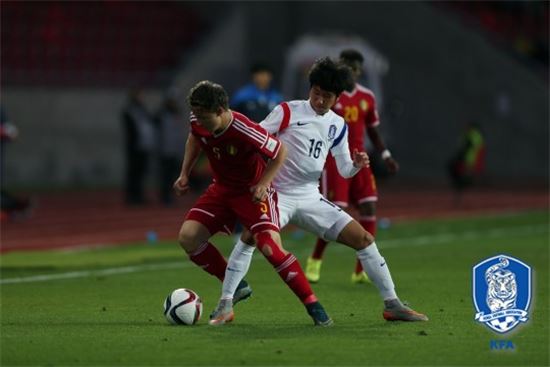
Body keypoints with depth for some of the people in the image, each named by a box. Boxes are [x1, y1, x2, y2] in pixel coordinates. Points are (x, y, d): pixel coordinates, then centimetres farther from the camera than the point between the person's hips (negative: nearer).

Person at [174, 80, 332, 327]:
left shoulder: (245, 132, -32)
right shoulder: (198, 122, -15)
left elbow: (280, 152, -17)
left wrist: (263, 184, -25)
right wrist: (185, 174, 6)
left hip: (252, 192, -6)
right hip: (222, 189, 6)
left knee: (270, 248, -23)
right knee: (188, 237, -10)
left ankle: (313, 305, -9)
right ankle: (236, 288, 8)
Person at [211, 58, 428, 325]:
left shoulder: (338, 125, 9)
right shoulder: (288, 112, -4)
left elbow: (345, 170, 13)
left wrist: (357, 164, -9)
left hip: (311, 198, 5)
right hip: (278, 194, -5)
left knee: (364, 238, -2)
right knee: (251, 235, -33)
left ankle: (392, 305, 9)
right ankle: (225, 305, -26)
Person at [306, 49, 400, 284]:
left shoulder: (367, 97, 9)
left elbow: (373, 131, 19)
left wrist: (386, 155, 8)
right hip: (334, 158, -5)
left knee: (369, 208, -5)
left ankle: (362, 270, 1)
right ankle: (315, 260, 14)